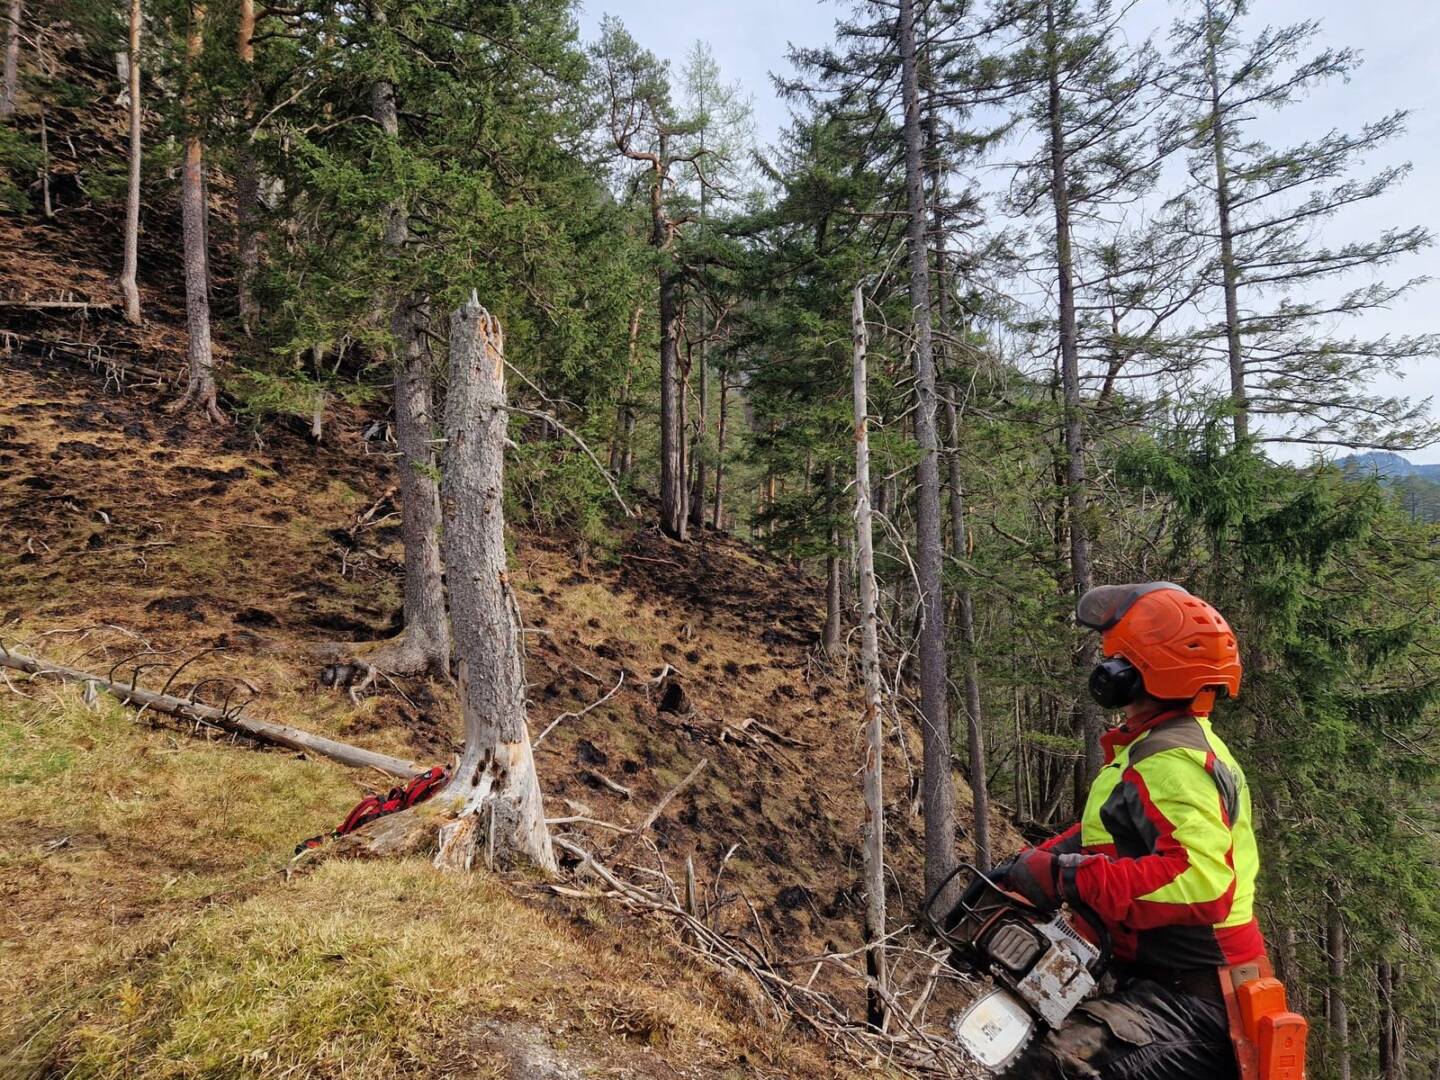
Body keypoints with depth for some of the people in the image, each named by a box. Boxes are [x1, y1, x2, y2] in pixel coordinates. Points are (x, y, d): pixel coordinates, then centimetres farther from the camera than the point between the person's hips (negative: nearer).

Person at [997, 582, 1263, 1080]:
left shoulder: (1170, 764, -23)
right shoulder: (1184, 741, 13)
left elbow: (1201, 880, -35)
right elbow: (1108, 833, 18)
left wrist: (1068, 876, -33)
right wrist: (1032, 863, 5)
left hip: (1189, 997, -11)